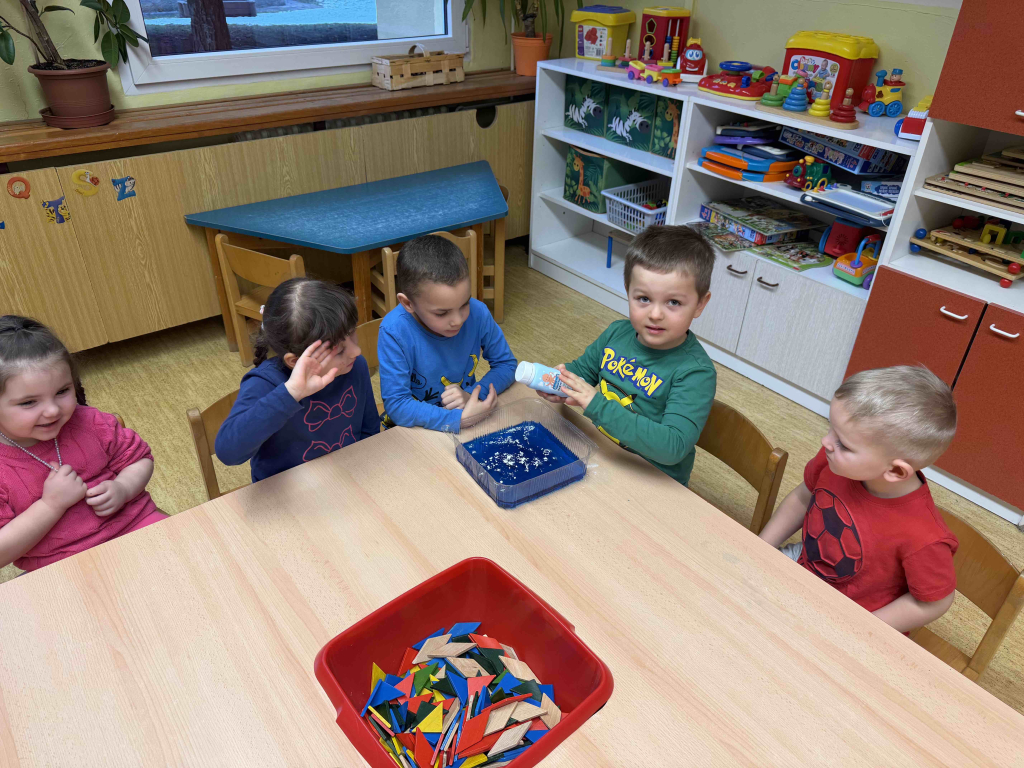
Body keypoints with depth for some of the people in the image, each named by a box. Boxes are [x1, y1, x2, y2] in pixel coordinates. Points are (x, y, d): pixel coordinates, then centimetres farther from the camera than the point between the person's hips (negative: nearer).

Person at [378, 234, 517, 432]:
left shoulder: (477, 313, -15)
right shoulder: (394, 332, -24)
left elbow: (506, 364, -2)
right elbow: (396, 405, -23)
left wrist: (472, 394, -20)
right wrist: (459, 419, -32)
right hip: (418, 424, -2)